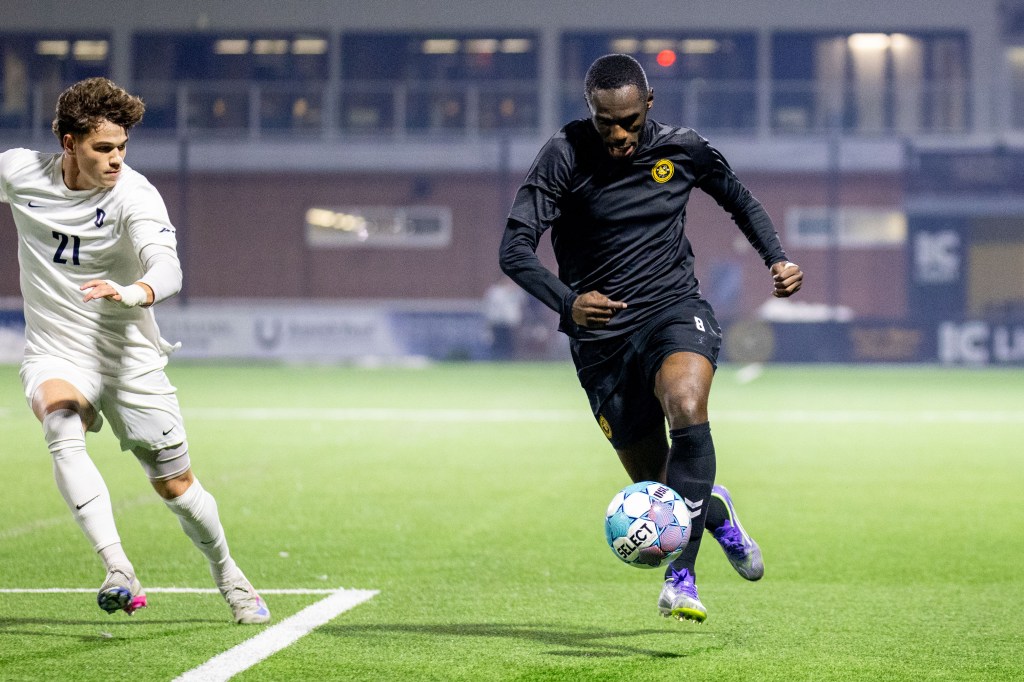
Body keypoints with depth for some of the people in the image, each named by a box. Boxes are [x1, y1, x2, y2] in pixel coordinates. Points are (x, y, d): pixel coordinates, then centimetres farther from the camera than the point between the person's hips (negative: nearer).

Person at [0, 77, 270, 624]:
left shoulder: (133, 195, -19)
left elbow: (168, 269, -35)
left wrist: (132, 292, -56)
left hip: (128, 358, -1)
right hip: (55, 356, 1)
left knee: (175, 486, 5)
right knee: (62, 430, -32)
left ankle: (229, 577, 33)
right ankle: (117, 570, -41)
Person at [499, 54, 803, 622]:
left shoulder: (683, 150, -2)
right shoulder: (565, 156, -11)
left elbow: (739, 199, 20)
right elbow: (515, 249, -18)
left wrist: (776, 258, 3)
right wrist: (566, 302, -35)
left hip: (675, 309, 0)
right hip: (601, 335, 0)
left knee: (686, 405, -33)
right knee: (655, 486, 4)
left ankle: (681, 574, -33)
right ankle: (714, 511, 42)